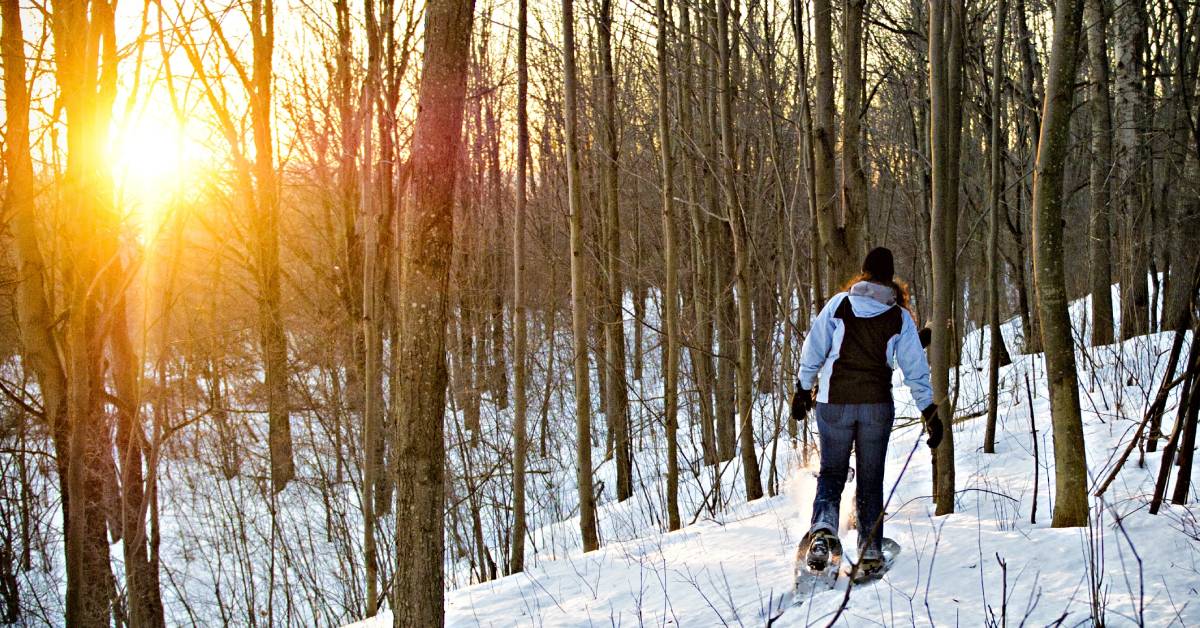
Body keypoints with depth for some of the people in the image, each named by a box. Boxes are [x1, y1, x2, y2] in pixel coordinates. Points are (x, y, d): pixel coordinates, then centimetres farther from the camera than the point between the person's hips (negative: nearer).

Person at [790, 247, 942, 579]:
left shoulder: (839, 303, 0)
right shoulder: (900, 317, 2)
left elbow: (814, 350, 2)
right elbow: (915, 368, 2)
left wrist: (803, 390, 13)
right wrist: (930, 413, 7)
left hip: (834, 402, 0)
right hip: (877, 405, 1)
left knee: (831, 472, 11)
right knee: (871, 480, 11)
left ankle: (823, 528, -16)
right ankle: (870, 554, 9)